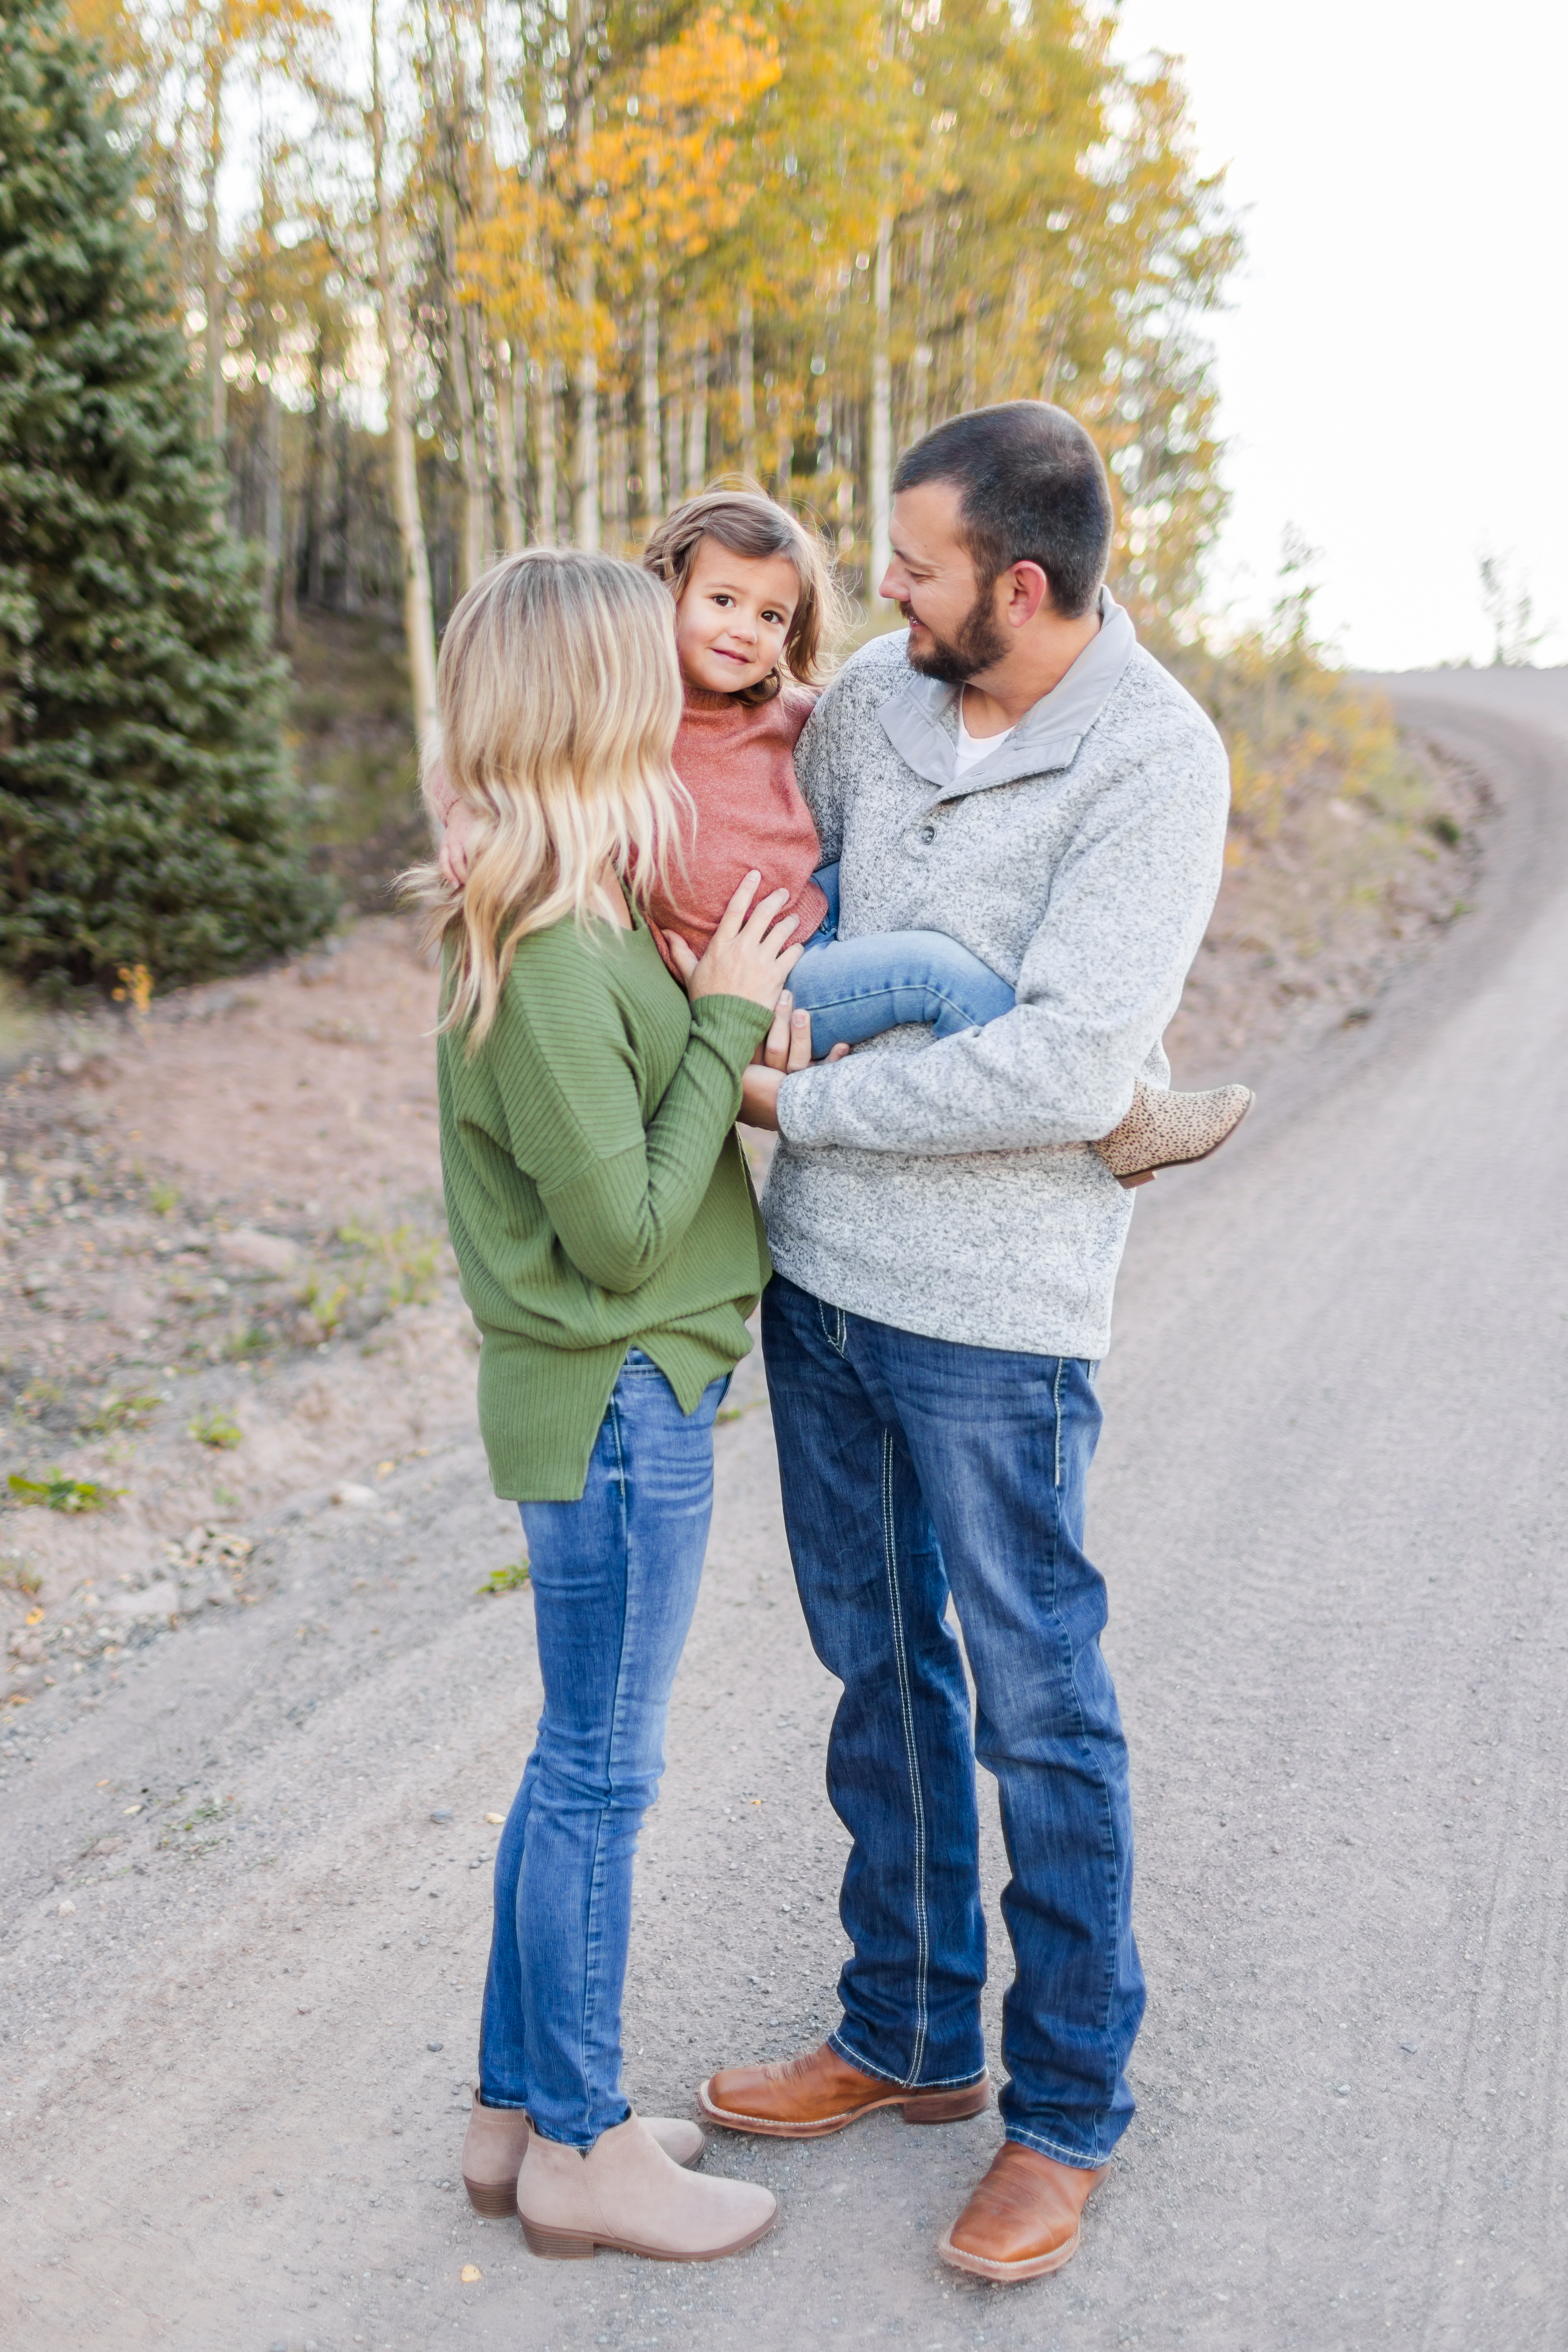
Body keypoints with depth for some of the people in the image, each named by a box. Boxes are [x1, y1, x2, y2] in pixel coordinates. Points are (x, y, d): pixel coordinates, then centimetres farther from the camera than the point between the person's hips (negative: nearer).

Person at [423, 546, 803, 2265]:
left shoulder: (560, 925, 6)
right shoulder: (552, 965, -23)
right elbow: (623, 1233, -21)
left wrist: (731, 1013, 1)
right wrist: (727, 1024, -17)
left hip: (608, 1391, 9)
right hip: (613, 1403, -9)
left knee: (578, 1767, 19)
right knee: (600, 1778, 6)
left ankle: (517, 2111, 34)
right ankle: (580, 2152, 25)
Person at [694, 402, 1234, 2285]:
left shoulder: (1156, 761, -16)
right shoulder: (872, 697, 3)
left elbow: (1067, 1068, -24)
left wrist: (802, 1097, -17)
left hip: (991, 1312, -6)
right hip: (820, 1271, 7)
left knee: (1036, 1713, 6)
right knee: (880, 1669, 18)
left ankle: (1065, 2110, 27)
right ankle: (908, 2036, 37)